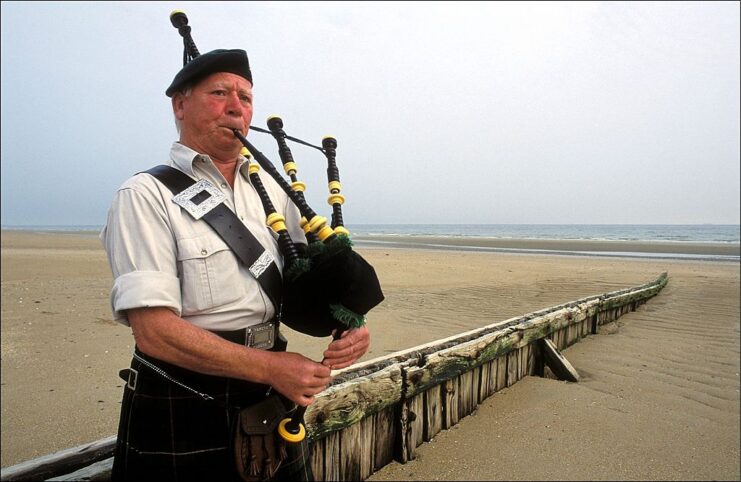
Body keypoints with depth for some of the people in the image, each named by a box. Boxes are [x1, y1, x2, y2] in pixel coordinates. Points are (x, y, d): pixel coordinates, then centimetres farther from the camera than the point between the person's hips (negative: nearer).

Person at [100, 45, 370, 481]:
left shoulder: (272, 190, 5)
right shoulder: (147, 196, -11)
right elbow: (154, 330, -20)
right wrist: (270, 367, -22)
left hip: (272, 402, 5)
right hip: (181, 415, -4)